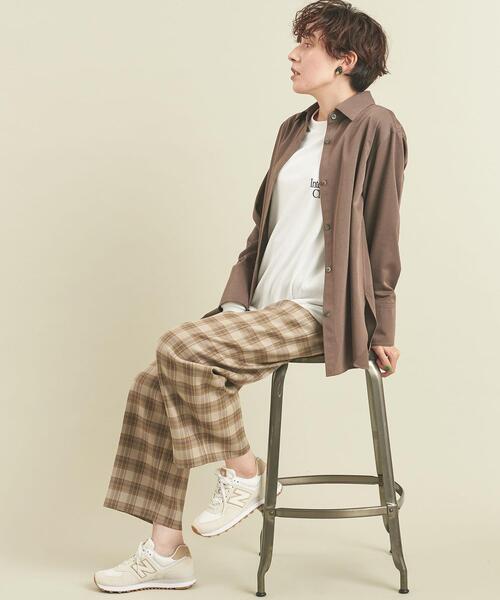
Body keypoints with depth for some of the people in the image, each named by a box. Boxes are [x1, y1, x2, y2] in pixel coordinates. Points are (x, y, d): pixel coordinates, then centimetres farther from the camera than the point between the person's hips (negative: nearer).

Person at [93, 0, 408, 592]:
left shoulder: (375, 128, -5)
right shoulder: (293, 130, 19)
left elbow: (382, 238, -6)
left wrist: (379, 330, -5)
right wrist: (236, 300, 8)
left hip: (315, 313, -8)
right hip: (264, 308, 8)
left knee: (181, 346, -26)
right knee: (153, 387, -6)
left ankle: (245, 473, -3)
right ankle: (165, 551, 2)